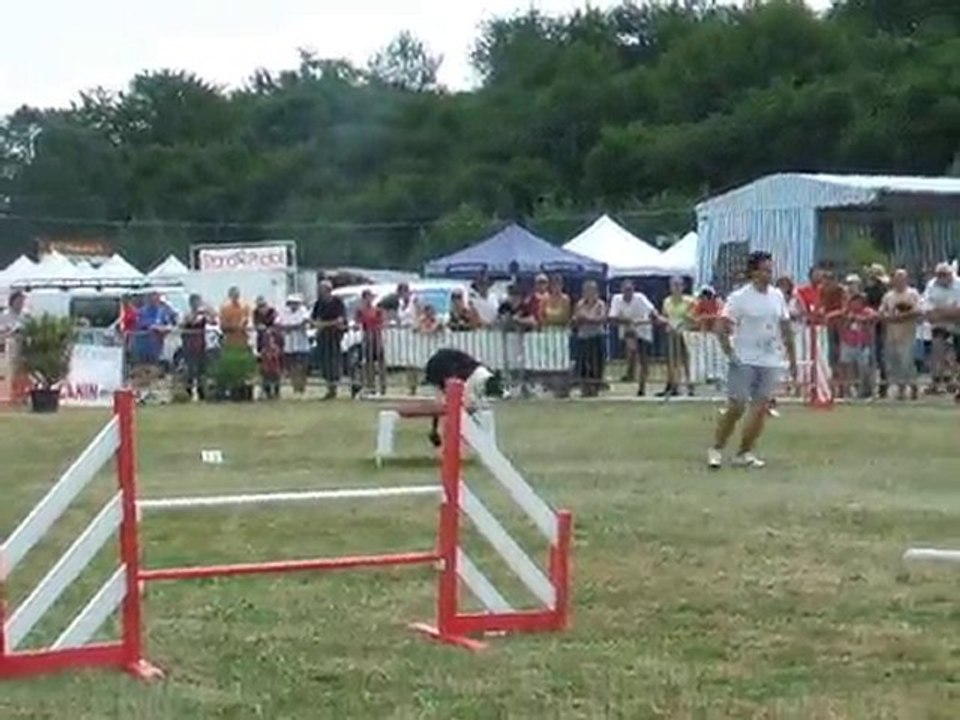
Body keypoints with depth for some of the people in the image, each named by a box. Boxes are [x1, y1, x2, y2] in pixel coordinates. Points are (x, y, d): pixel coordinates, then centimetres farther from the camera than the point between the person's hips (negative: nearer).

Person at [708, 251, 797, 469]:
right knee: (736, 407, -5)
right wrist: (730, 354, -17)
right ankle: (716, 449, 10)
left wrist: (793, 359, 13)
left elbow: (786, 328, 14)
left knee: (760, 408, 1)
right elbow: (723, 329, -9)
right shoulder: (739, 298, -9)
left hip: (770, 362, 5)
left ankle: (745, 453, 8)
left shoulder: (777, 296, 7)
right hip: (744, 361, -5)